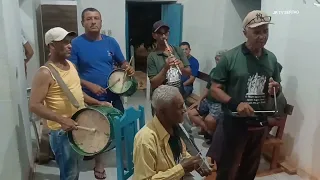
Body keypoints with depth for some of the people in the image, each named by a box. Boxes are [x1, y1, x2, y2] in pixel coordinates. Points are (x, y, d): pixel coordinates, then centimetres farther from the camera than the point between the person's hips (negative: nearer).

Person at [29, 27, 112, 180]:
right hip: (62, 131, -8)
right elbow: (34, 105, -22)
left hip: (80, 125, 8)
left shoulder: (70, 65, 7)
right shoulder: (45, 73, -18)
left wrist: (97, 103, 9)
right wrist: (61, 120, -31)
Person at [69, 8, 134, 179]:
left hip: (113, 95, 3)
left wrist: (128, 68, -12)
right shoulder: (76, 43, -9)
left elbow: (122, 62, 11)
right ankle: (99, 162, 36)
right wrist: (90, 86, -21)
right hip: (90, 97, -3)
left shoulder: (110, 41, 1)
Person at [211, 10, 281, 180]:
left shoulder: (272, 58, 4)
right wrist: (235, 104, -25)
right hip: (235, 122, -5)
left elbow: (276, 89, 15)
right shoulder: (230, 57, -12)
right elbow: (215, 89, -11)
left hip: (260, 123, 5)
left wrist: (275, 90, -9)